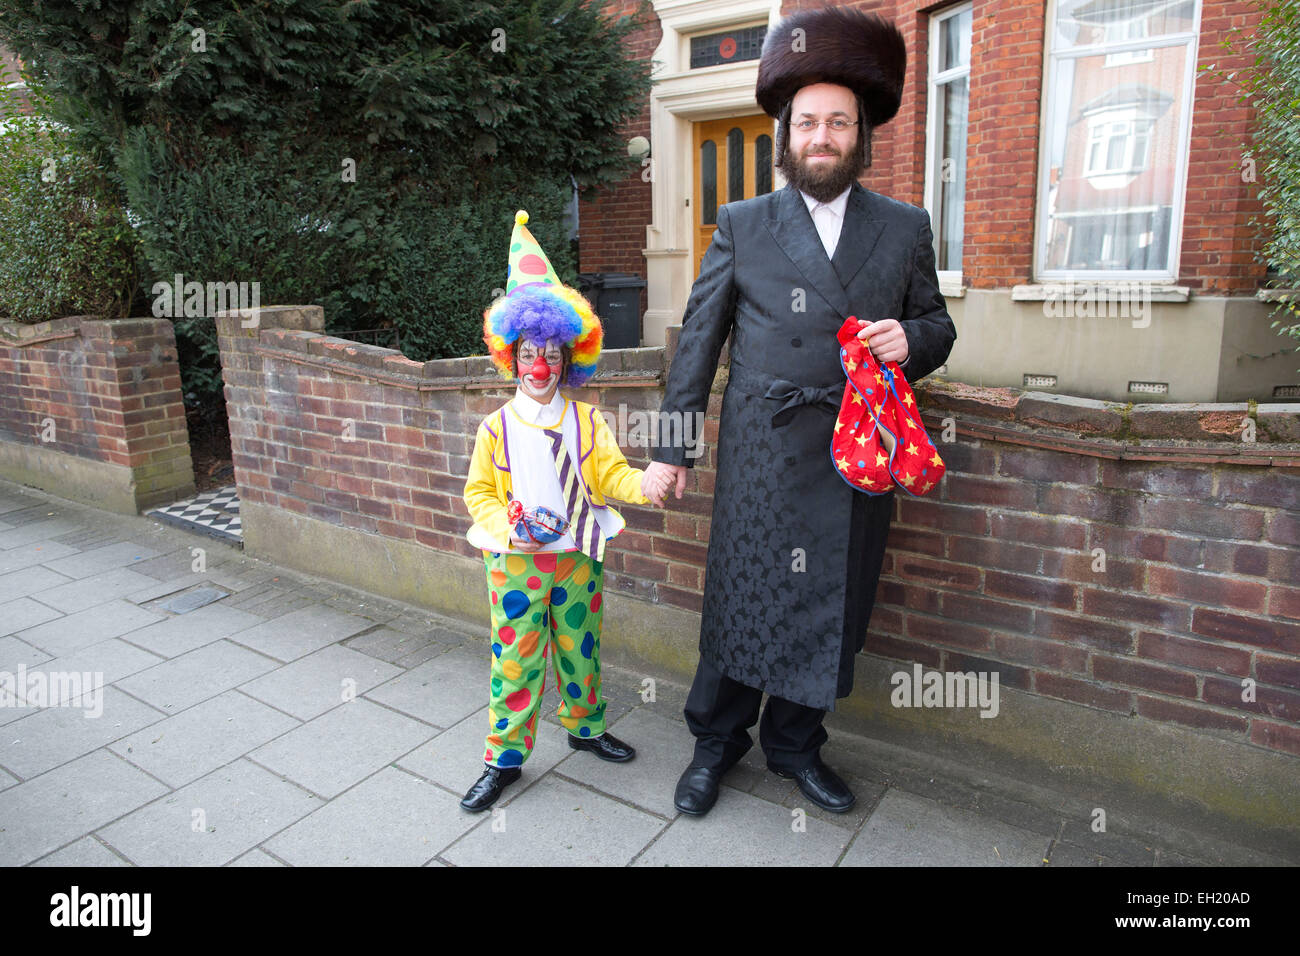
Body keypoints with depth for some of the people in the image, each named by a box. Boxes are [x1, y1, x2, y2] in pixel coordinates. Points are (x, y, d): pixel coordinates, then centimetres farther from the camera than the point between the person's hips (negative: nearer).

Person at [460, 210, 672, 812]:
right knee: (515, 657, 5)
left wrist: (642, 484, -26)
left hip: (578, 556, 2)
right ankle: (504, 756, 20)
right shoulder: (496, 428, -2)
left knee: (579, 648, 17)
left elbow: (609, 473, -6)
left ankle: (586, 726, 40)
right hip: (515, 560, -1)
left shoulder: (587, 421, 0)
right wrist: (510, 523, -16)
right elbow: (479, 493, 1)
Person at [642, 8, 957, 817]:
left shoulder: (905, 228, 10)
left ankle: (795, 744, 33)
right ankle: (717, 741, 28)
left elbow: (938, 325, 16)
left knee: (828, 608, 11)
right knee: (743, 597, 5)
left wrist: (910, 339, -10)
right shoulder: (742, 226, 5)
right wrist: (673, 447, 1)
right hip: (761, 456, -2)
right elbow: (699, 339, 4)